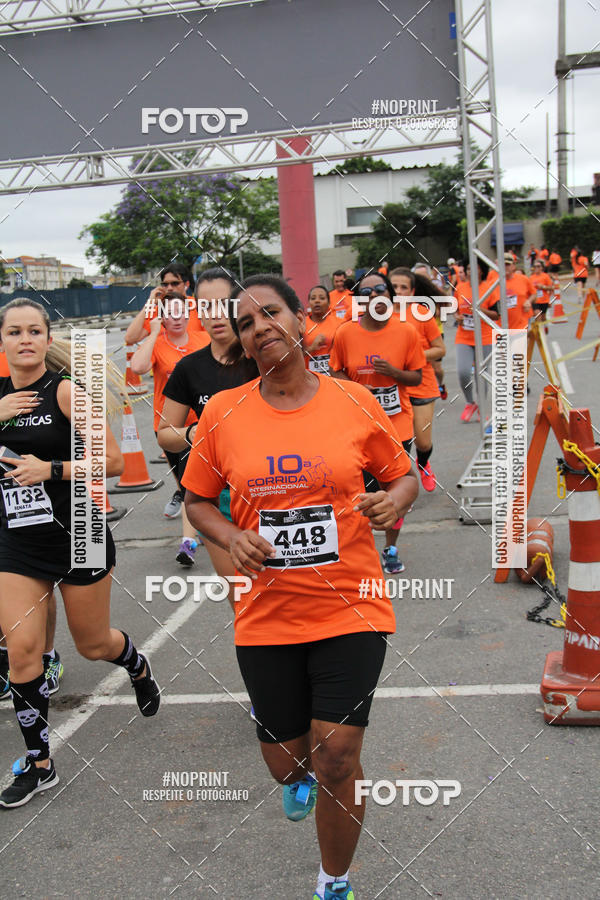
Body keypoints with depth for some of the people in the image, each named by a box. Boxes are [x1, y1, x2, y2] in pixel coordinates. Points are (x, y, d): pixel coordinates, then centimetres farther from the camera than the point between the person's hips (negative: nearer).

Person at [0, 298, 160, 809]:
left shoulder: (66, 390, -11)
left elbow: (113, 461, -14)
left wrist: (51, 469, -22)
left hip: (77, 534, -3)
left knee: (94, 644, 13)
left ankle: (139, 669, 50)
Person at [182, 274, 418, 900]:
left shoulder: (355, 402, -4)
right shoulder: (222, 412, -2)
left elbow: (404, 475, 9)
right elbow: (197, 500, 8)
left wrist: (393, 502, -14)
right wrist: (231, 538, -11)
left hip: (350, 609, -1)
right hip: (267, 616, 2)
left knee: (336, 761, -5)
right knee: (286, 763, 13)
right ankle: (302, 776, 54)